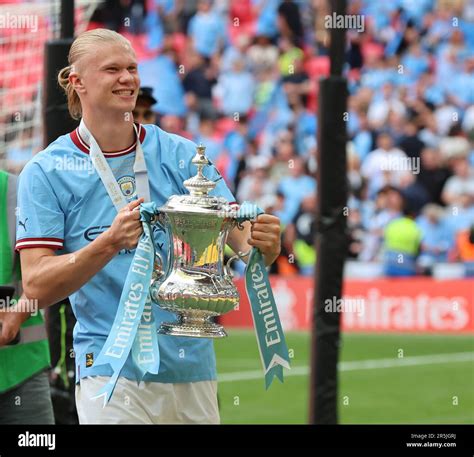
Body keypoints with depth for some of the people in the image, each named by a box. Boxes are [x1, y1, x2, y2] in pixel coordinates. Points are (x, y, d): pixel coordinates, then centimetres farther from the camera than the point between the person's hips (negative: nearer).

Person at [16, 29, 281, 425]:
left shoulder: (180, 154, 4)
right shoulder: (45, 173, -2)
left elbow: (241, 238, -2)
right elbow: (37, 287, -9)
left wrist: (262, 243, -25)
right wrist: (110, 243, -24)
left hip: (193, 364, 3)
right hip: (113, 370, -3)